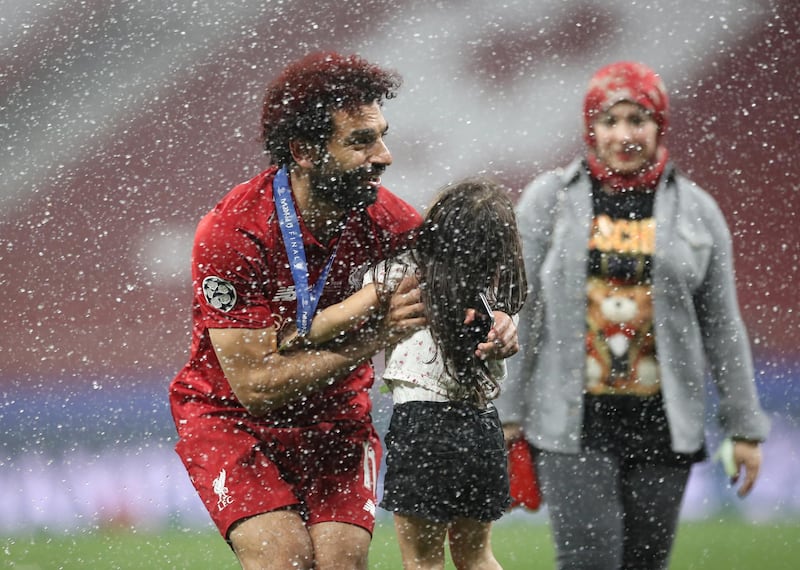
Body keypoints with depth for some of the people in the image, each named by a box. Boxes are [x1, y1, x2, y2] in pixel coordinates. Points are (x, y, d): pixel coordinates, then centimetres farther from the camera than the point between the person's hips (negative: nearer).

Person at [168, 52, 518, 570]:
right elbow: (255, 384, -27)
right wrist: (374, 337, -31)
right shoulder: (230, 234, -26)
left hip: (336, 416, 4)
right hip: (233, 418, -4)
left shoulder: (382, 217, -13)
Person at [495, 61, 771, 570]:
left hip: (662, 425, 2)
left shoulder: (696, 210, 7)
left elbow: (723, 327, 9)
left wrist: (745, 427, 7)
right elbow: (520, 313, 3)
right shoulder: (549, 200, 4)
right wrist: (509, 414, 0)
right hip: (573, 424, -2)